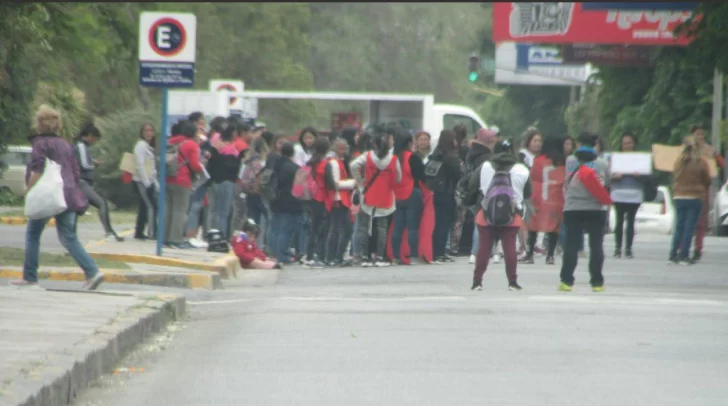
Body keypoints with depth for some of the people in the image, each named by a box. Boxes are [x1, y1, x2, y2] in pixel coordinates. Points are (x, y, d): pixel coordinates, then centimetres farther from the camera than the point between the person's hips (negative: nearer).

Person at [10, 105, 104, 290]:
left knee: (33, 233, 8)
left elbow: (37, 171, -17)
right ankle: (92, 272, -11)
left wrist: (29, 190, -7)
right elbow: (76, 172, 17)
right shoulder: (65, 145, 16)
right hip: (68, 197, 6)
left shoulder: (40, 143, -5)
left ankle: (30, 277, 8)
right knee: (68, 237, 6)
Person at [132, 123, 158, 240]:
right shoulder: (141, 145, -9)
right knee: (151, 206, -13)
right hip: (142, 182, -9)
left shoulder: (149, 147, 19)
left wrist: (155, 183, 18)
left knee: (144, 207, 8)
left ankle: (139, 232, 10)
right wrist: (146, 181, -18)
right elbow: (139, 165, -16)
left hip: (148, 182, 9)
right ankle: (152, 233, -15)